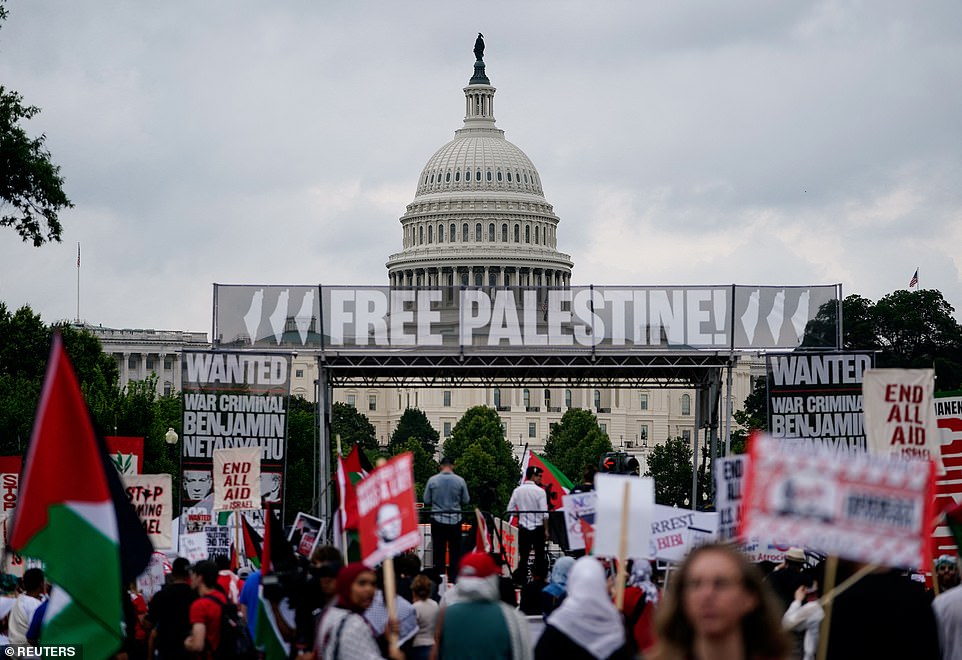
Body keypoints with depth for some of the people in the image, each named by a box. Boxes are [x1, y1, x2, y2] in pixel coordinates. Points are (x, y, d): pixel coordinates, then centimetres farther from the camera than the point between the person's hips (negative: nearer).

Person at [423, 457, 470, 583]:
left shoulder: (432, 480, -5)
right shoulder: (460, 481, -6)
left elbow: (426, 501, -1)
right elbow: (466, 501, 1)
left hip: (437, 520, 0)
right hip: (455, 520, 0)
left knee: (439, 551, 5)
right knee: (455, 551, 8)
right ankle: (454, 577, 7)